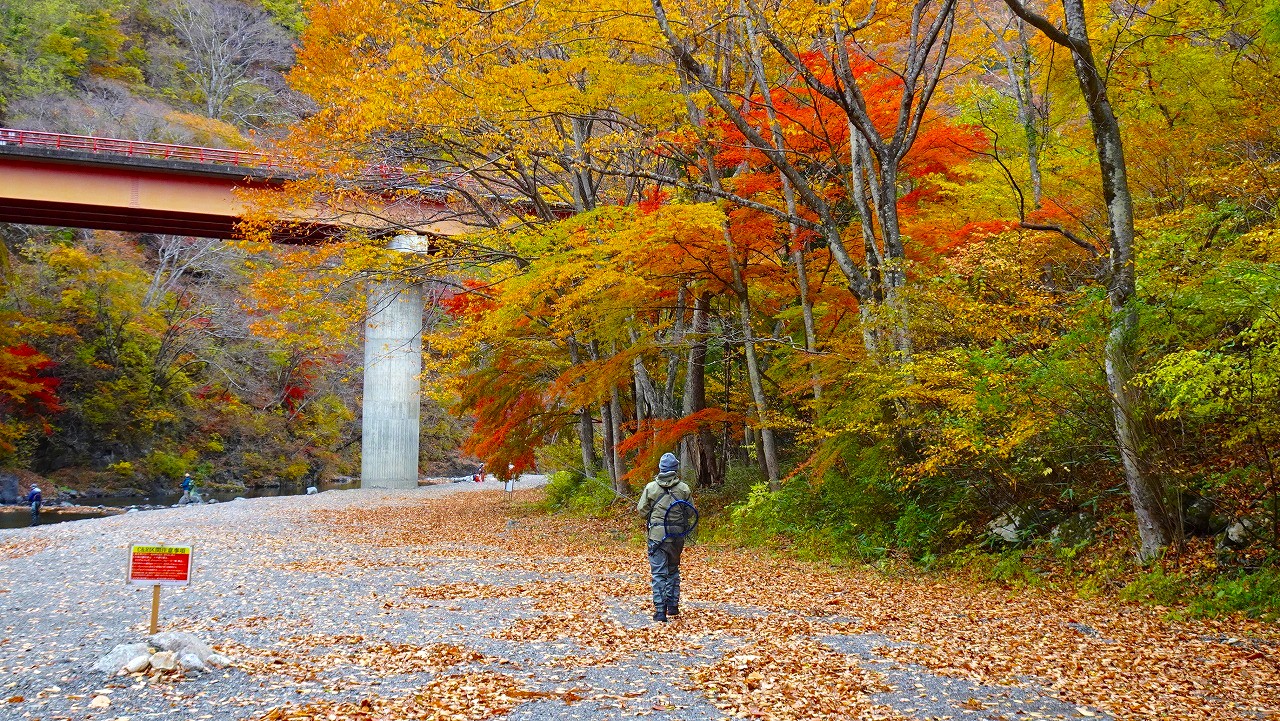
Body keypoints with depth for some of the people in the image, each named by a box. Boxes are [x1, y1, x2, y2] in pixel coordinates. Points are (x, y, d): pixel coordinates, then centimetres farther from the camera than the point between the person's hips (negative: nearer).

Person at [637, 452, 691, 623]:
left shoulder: (651, 487, -5)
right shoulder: (684, 488, -2)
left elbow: (642, 510, 0)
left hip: (656, 535, -2)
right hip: (677, 536, 2)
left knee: (659, 573, 1)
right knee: (673, 570, 20)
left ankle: (660, 610, -4)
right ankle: (673, 605, 22)